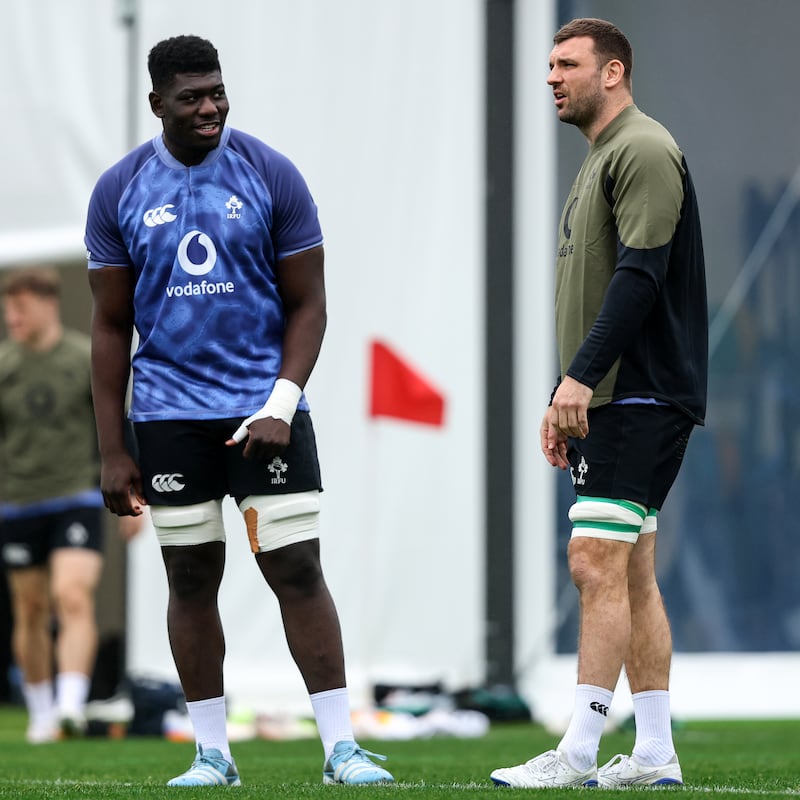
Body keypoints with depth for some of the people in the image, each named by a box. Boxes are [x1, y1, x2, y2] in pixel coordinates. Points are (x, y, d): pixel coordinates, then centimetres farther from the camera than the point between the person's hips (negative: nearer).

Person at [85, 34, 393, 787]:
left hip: (264, 407, -1)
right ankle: (211, 754, 12)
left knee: (297, 570, -5)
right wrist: (112, 452, 2)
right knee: (191, 577, 5)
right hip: (169, 411, 1)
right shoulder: (120, 191, 2)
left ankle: (341, 746, -1)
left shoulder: (272, 177, -2)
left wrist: (281, 406, -13)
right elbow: (112, 325, 6)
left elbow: (307, 306, 1)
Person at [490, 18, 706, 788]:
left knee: (598, 565, -13)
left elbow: (640, 274, -20)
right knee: (630, 572, 9)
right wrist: (564, 398, 22)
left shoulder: (643, 152, -11)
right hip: (606, 400, 10)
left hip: (640, 397, -10)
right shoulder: (600, 158, 21)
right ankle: (654, 753, 11)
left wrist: (582, 375, -24)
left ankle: (578, 753, -14)